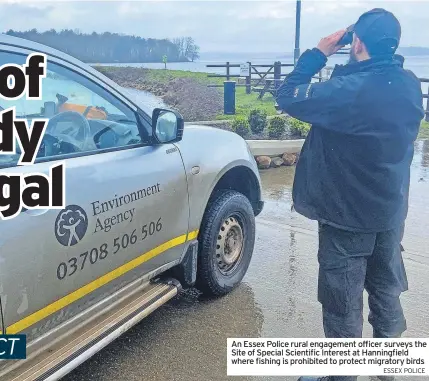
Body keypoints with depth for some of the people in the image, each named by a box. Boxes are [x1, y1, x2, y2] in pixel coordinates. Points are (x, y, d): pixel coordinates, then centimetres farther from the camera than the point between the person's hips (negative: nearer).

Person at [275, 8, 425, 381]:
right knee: (386, 288, 24)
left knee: (343, 302, 9)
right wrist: (339, 65, 4)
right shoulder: (410, 85, -2)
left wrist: (319, 53, -11)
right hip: (391, 210, 8)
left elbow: (288, 97, -19)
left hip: (348, 214, -7)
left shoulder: (350, 90, -27)